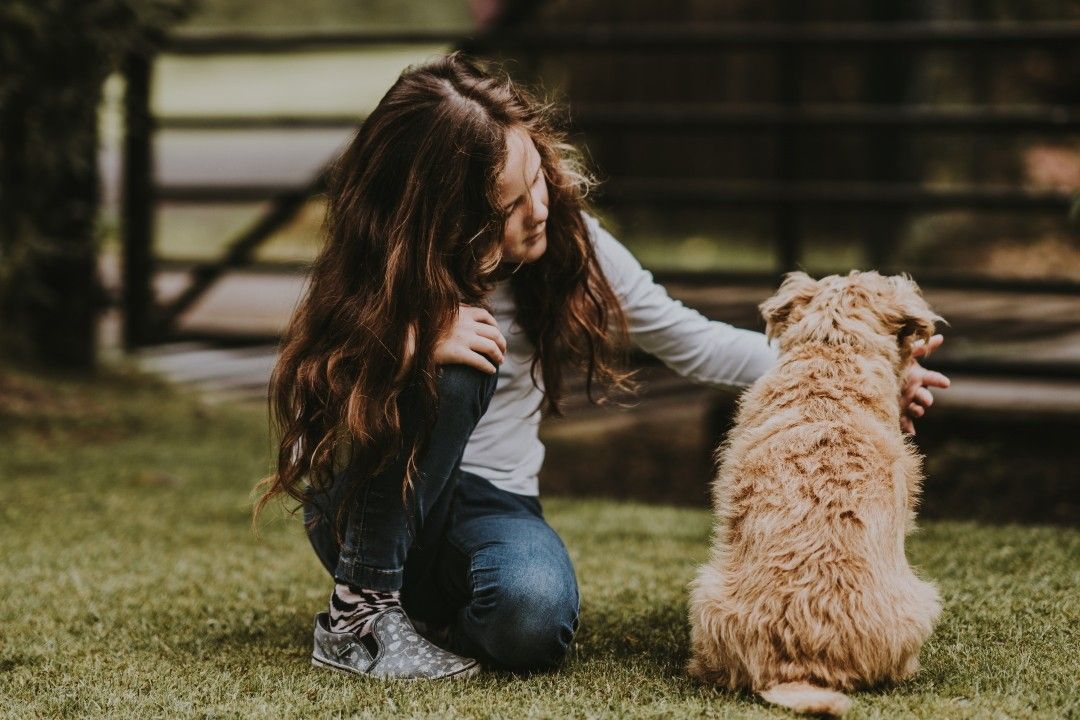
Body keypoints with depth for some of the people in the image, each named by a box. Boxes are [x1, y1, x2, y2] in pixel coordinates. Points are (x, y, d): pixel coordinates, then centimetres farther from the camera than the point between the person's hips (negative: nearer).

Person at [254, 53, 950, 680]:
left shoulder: (568, 240, -9)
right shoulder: (386, 273, -16)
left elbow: (690, 340, 1)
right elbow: (310, 406, -17)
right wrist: (411, 348, -34)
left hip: (492, 500, 2)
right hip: (366, 501, -1)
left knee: (534, 614, -35)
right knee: (451, 365, -32)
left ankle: (426, 611, 1)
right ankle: (362, 608, -20)